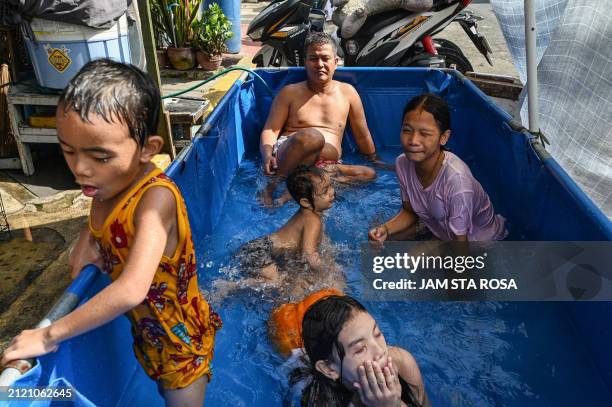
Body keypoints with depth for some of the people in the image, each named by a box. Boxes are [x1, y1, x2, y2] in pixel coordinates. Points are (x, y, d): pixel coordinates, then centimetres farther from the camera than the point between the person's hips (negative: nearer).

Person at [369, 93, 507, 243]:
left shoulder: (456, 179, -36)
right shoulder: (403, 163, -18)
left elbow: (460, 245, -26)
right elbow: (409, 211, -1)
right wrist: (385, 229, -20)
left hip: (478, 239, -6)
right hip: (440, 229, 6)